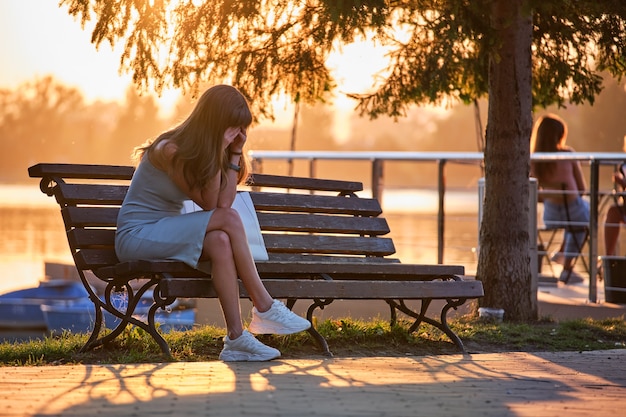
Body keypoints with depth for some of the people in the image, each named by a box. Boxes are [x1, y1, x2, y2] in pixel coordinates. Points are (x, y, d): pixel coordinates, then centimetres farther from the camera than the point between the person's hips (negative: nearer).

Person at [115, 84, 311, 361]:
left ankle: (236, 337, -30)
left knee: (220, 242, -26)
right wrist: (217, 153, -22)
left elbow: (223, 203, -6)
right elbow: (209, 204, -17)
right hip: (136, 237, -7)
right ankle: (264, 308, -17)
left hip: (167, 234, 8)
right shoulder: (171, 150, -18)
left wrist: (234, 154, -8)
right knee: (229, 220, -24)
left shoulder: (205, 150, 7)